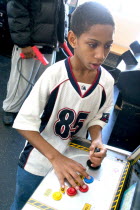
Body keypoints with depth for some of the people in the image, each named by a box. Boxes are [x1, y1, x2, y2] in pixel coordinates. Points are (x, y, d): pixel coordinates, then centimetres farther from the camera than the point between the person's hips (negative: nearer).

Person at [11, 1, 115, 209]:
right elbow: (25, 123, -23)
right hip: (37, 163, -3)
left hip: (72, 164, 4)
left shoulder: (107, 82, -14)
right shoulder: (54, 75, -27)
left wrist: (97, 140, -19)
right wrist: (55, 157, -31)